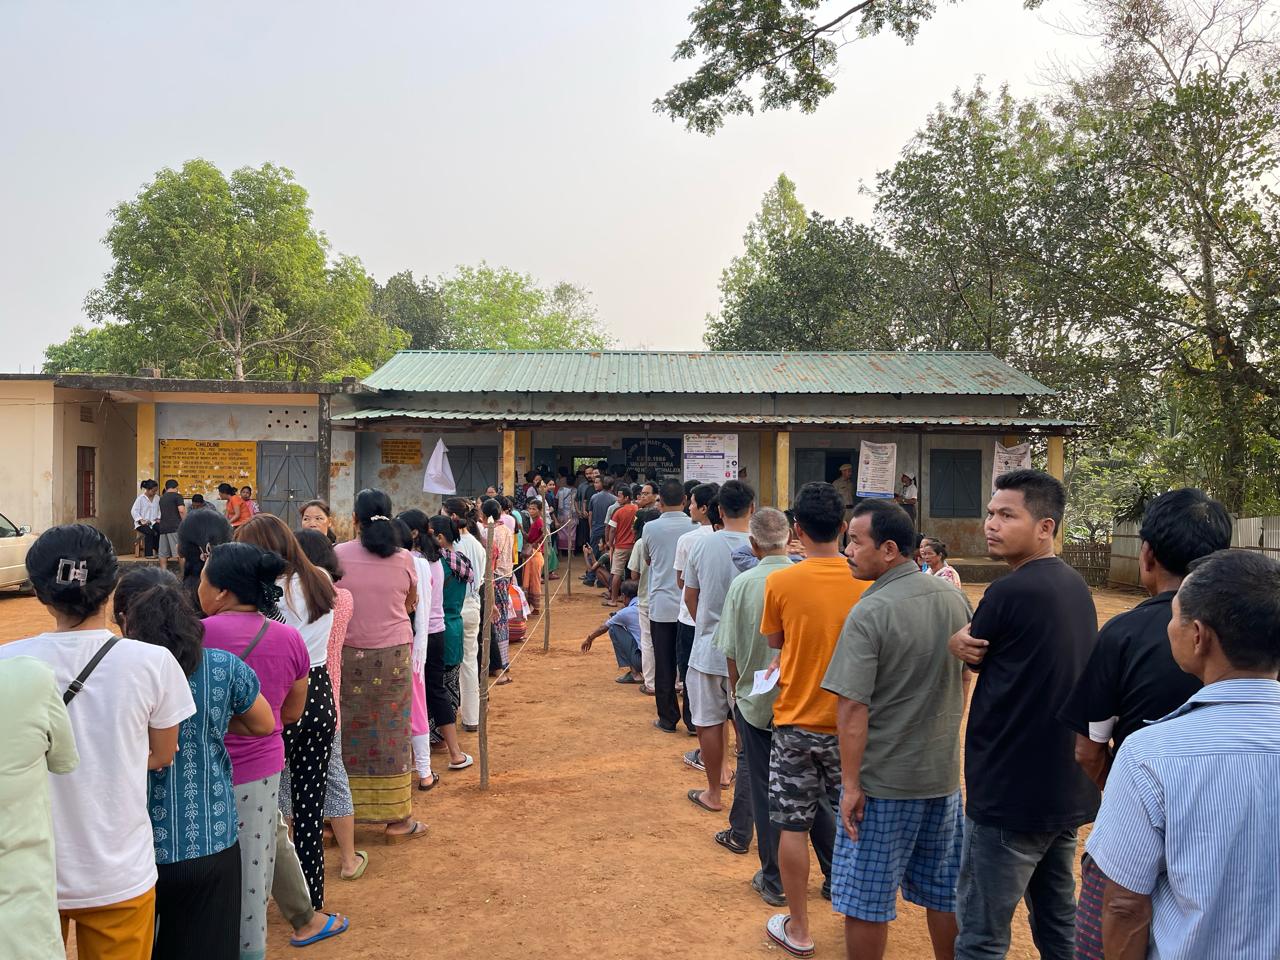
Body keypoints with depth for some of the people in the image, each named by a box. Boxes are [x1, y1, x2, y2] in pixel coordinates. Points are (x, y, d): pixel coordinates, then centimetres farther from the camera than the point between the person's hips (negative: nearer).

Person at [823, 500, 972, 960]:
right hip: (944, 771, 7)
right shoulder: (955, 599, 1)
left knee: (867, 900, 9)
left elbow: (853, 706, -22)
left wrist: (850, 784, -15)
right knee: (945, 891, 20)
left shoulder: (870, 613, -21)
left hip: (884, 779, -7)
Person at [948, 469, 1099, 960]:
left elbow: (972, 654, -4)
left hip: (1011, 792, -9)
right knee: (1057, 920, 21)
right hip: (1067, 787, 9)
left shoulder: (1009, 592, -19)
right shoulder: (1075, 586, 7)